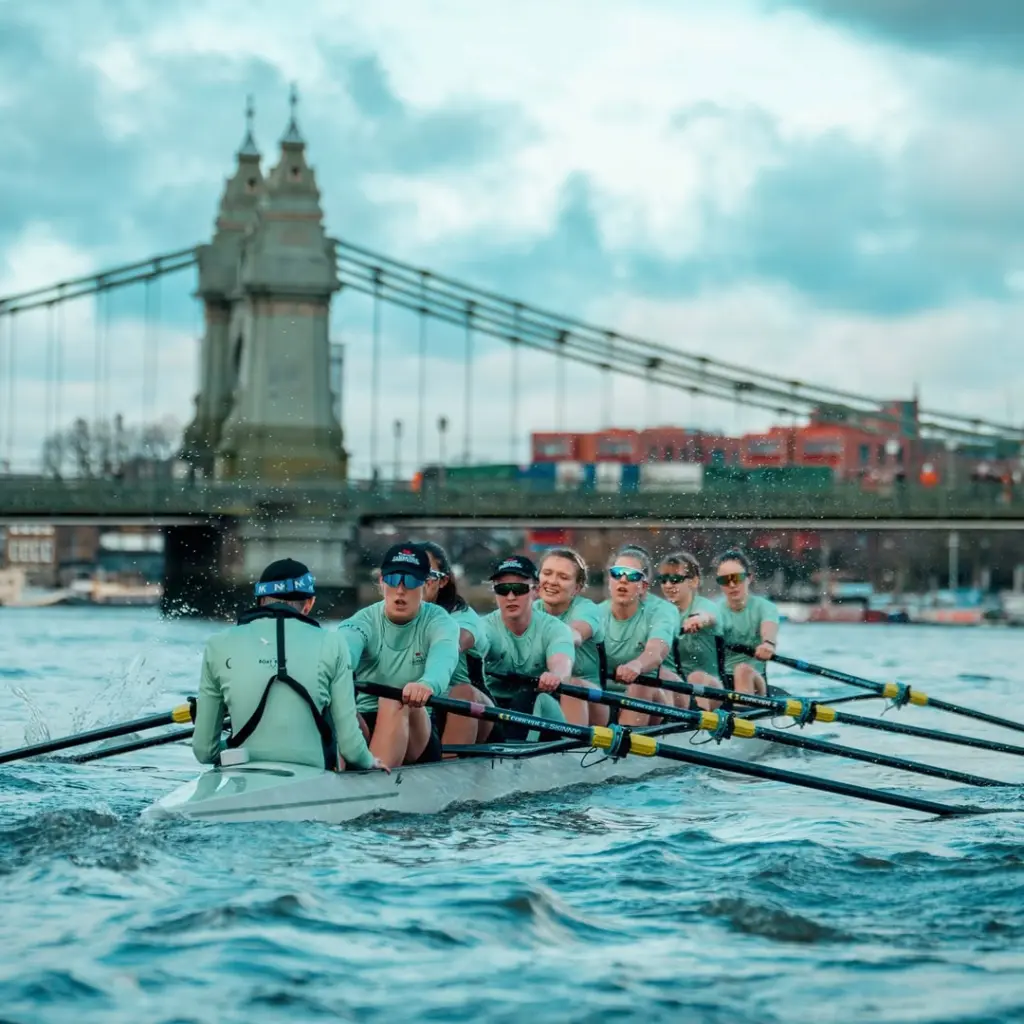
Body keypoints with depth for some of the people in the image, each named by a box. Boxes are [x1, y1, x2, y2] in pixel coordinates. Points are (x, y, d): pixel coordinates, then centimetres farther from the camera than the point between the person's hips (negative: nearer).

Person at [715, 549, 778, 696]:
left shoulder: (763, 607, 1)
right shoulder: (716, 609, 4)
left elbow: (769, 627, -24)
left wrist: (768, 643, -50)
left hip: (754, 680, -2)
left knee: (743, 670, -34)